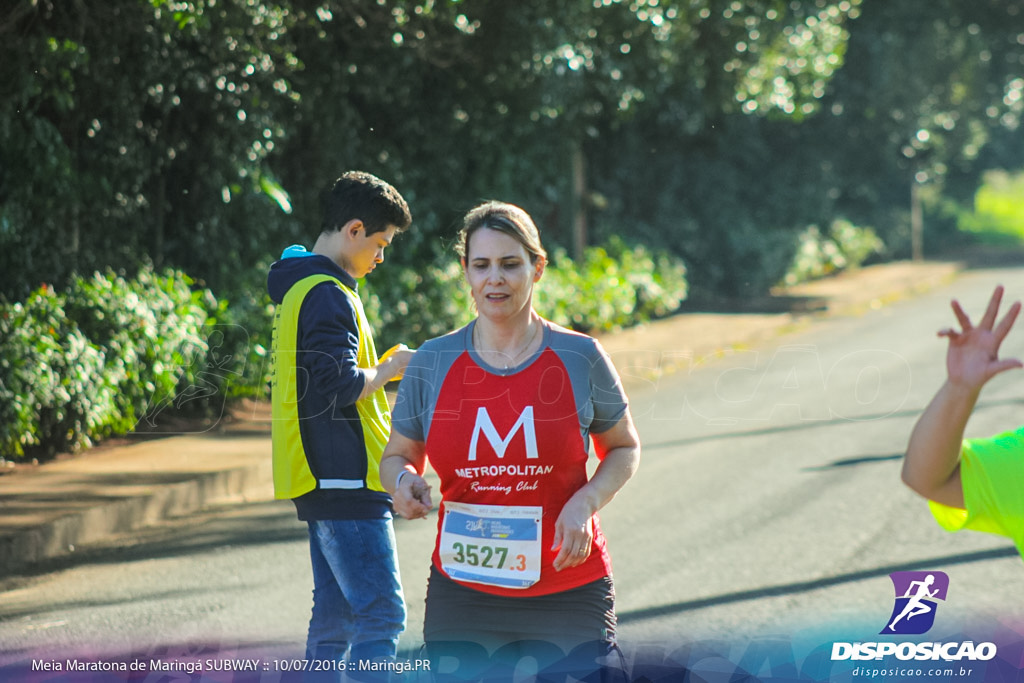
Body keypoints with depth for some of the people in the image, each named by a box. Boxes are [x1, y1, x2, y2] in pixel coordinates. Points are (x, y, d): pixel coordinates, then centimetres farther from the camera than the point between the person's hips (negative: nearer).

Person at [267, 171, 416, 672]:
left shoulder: (301, 288, 18)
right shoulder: (328, 294, -15)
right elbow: (339, 385, -23)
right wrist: (389, 369, -7)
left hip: (322, 479, 10)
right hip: (344, 480, -10)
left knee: (337, 612, 12)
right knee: (381, 613, -12)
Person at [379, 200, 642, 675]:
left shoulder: (579, 357, 0)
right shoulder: (432, 363, 2)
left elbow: (623, 448, 12)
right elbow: (397, 455, 13)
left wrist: (585, 502, -7)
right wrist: (404, 482, -10)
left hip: (570, 596, -1)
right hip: (462, 596, 1)